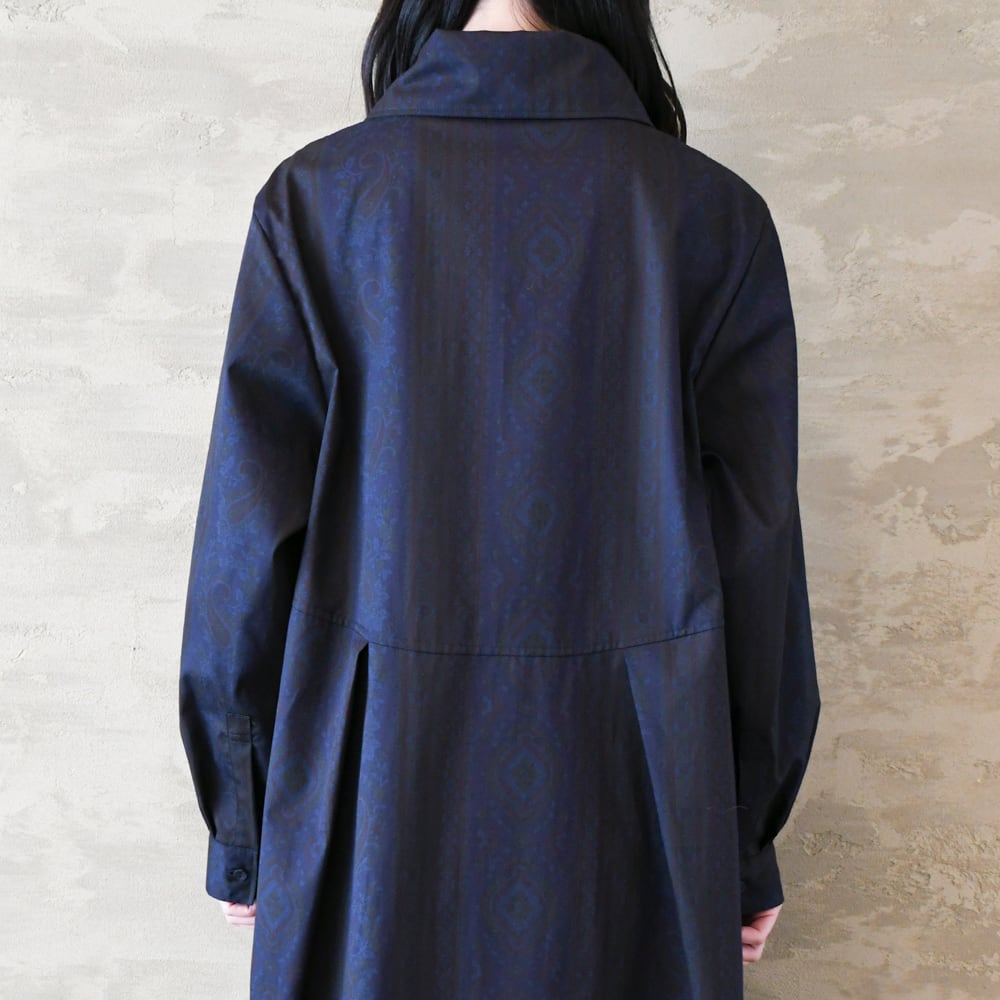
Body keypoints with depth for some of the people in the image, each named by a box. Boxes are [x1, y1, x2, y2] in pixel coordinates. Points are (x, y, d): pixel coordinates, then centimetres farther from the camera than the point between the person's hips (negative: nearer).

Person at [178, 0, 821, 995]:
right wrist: (749, 842, 10)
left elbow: (250, 533, -5)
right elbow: (756, 547, -2)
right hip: (627, 780, 1)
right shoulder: (713, 212, -4)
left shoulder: (317, 197, -5)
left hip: (376, 775, 0)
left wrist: (240, 832, 7)